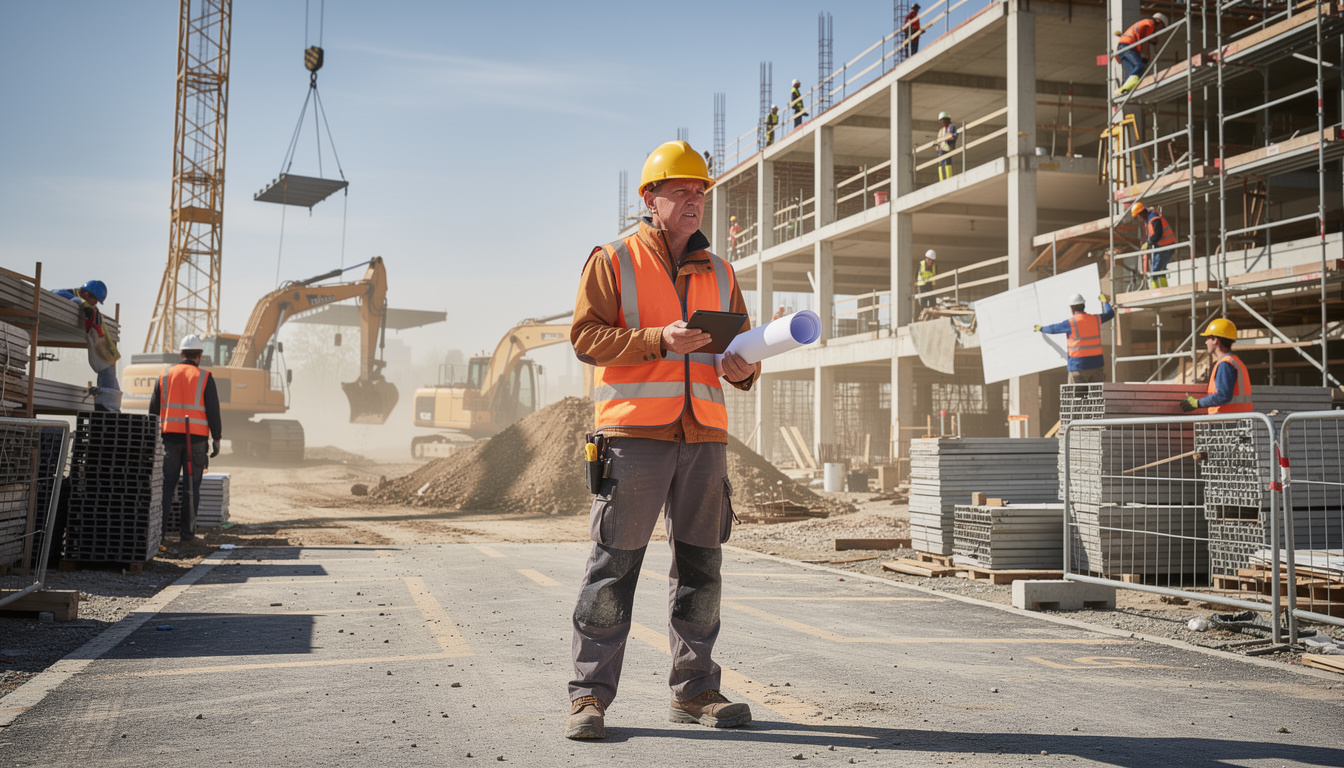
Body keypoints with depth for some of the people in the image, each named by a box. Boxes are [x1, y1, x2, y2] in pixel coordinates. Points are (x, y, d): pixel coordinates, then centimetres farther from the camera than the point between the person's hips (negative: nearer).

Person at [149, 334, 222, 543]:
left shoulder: (165, 376, 9)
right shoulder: (204, 378, -1)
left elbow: (153, 409, 10)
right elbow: (213, 411, -5)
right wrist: (216, 439, 2)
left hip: (170, 436, 2)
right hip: (196, 439, -2)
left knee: (167, 483, 6)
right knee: (192, 485, 3)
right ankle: (187, 531, 3)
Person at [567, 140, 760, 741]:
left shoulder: (718, 274, 19)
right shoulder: (613, 260, 4)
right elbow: (586, 336, -5)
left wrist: (744, 368, -3)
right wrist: (659, 339, -17)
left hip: (704, 435, 5)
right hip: (633, 432, -5)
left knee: (700, 566, 8)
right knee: (614, 565, -4)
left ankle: (694, 692, 18)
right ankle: (591, 695, 3)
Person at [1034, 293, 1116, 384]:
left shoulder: (1071, 323, -10)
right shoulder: (1095, 319, 5)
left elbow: (1053, 329, 6)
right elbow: (1110, 313, 26)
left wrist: (1040, 328, 28)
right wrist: (1105, 301, 46)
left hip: (1078, 366, -5)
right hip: (1095, 365, 5)